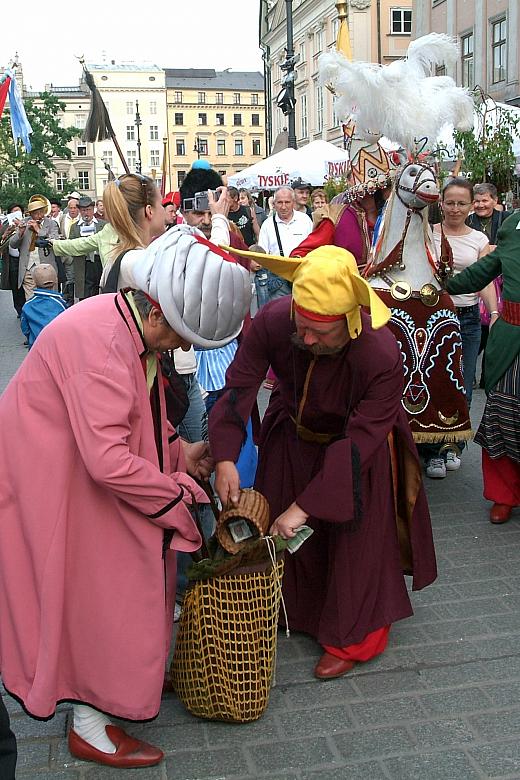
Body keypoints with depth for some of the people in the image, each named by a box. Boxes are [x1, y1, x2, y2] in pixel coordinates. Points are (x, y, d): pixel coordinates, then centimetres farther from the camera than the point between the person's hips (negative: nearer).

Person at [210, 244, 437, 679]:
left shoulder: (382, 357, -39)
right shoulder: (272, 321, -32)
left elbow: (359, 443, -36)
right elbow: (240, 386, -27)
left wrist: (305, 505, -37)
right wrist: (225, 457, -40)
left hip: (358, 438, -3)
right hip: (293, 434, 4)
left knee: (355, 537, 1)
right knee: (282, 530, 13)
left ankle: (353, 636, 22)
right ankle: (294, 609, 38)